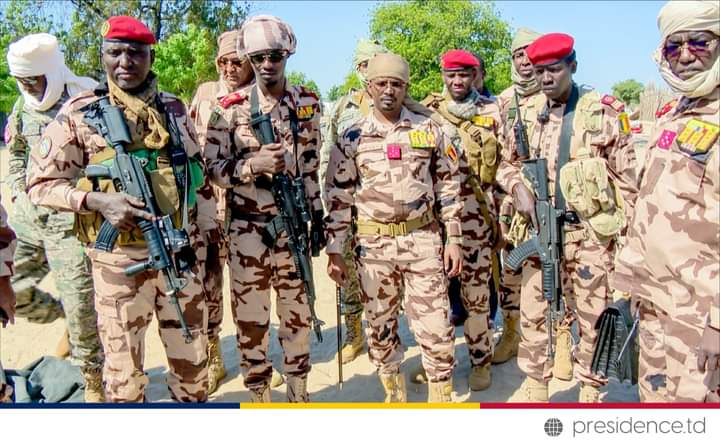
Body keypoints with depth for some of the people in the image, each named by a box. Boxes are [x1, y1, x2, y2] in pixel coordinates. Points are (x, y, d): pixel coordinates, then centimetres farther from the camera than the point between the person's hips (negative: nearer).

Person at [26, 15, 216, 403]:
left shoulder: (174, 109, 7)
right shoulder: (78, 113, -5)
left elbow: (198, 175, 13)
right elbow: (40, 183, -3)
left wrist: (206, 230, 9)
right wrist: (97, 201, -20)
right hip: (119, 260, -3)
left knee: (193, 356, 15)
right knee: (124, 368, 7)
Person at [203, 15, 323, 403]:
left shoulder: (308, 104, 5)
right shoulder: (231, 108, -5)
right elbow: (213, 168, -4)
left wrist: (318, 217, 11)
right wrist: (253, 164, -21)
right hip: (247, 230, -2)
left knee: (298, 312, 13)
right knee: (251, 316, 7)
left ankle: (299, 391, 32)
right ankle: (259, 396, 25)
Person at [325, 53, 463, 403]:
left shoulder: (429, 130, 4)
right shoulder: (352, 137, 2)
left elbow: (449, 186, 7)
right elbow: (337, 196, 1)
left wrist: (453, 238, 1)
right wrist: (334, 251, -2)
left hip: (424, 241, 0)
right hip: (373, 245, 1)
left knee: (435, 327, 1)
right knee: (380, 327, 12)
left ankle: (442, 398, 20)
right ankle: (394, 396, 32)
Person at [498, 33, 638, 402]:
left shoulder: (604, 112, -3)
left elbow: (625, 178, -2)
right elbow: (507, 164, 16)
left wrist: (626, 231, -5)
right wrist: (517, 186, -6)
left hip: (591, 232, -3)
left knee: (592, 317, 8)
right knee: (532, 313, 9)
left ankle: (590, 393, 27)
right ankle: (534, 388, 27)